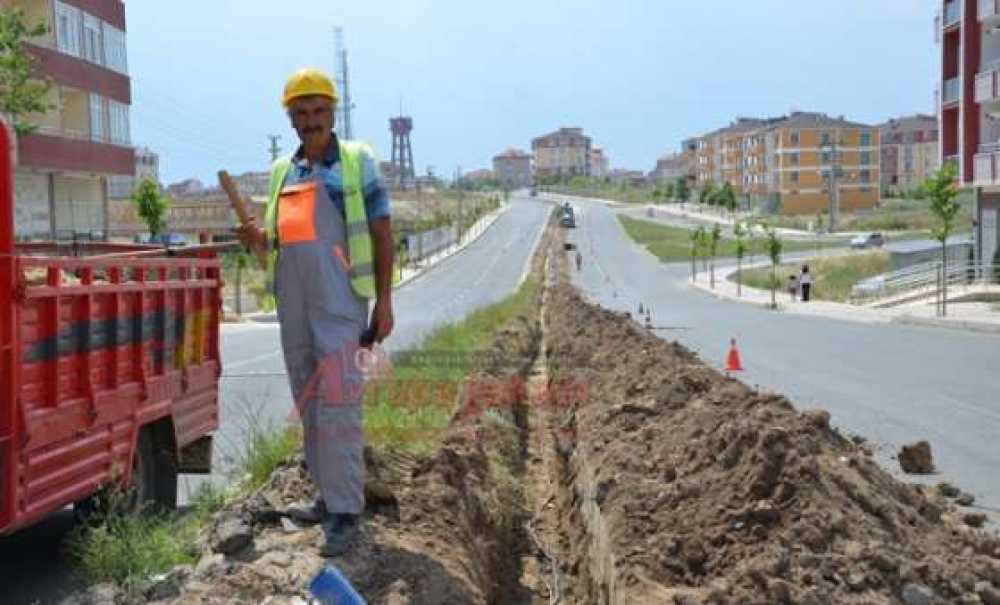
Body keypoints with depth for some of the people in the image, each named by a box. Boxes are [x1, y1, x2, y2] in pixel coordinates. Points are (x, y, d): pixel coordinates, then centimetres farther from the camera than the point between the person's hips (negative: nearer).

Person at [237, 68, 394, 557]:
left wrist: (384, 301, -8)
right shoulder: (281, 170, 15)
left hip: (340, 302, -6)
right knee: (308, 404, 12)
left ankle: (345, 511, -8)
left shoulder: (357, 162, 1)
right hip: (293, 304, 6)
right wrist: (260, 240, 1)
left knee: (337, 403, -11)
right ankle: (329, 495, 23)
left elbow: (381, 235, -2)